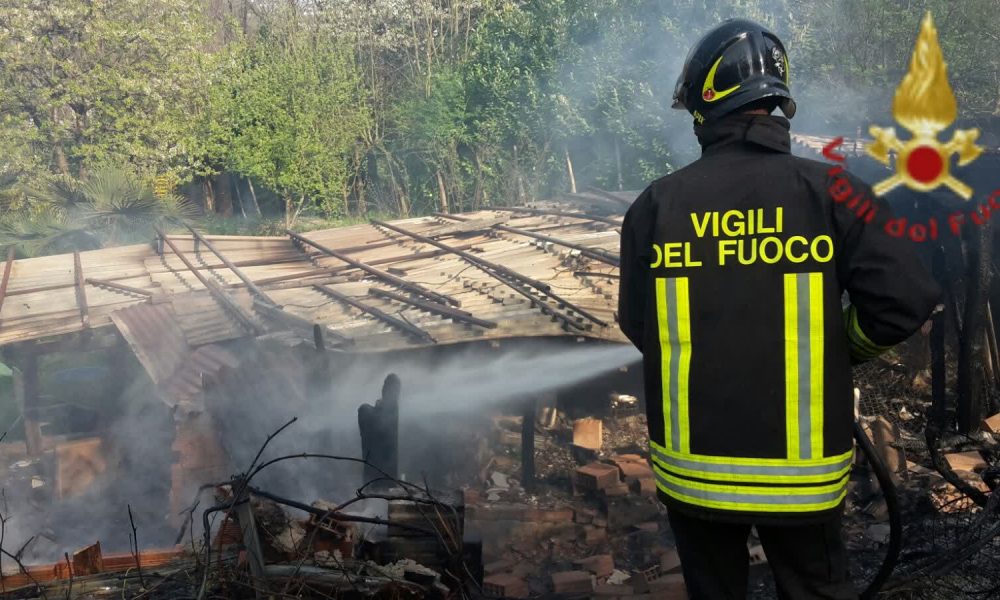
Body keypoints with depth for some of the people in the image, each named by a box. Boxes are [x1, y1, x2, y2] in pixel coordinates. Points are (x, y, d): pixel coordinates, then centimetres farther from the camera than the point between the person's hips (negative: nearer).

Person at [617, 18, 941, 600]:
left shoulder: (657, 202, -6)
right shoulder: (830, 191, -10)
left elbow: (637, 326, 1)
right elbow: (908, 300, -15)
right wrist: (841, 349, 5)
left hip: (693, 471, 1)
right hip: (801, 472, -1)